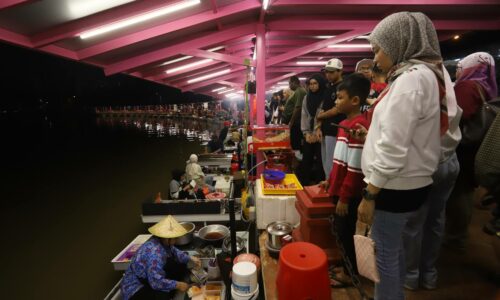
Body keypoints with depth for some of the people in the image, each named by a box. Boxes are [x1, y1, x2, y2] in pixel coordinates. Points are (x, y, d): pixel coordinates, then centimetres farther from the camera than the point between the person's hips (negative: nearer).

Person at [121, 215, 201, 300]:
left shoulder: (163, 242, -9)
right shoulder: (155, 252, -34)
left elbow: (175, 253, 10)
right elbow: (156, 282, -35)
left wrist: (191, 258, -1)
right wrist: (178, 285, -24)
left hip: (152, 279, 9)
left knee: (181, 267, 3)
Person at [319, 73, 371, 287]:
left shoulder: (358, 126, -21)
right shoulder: (346, 123, 9)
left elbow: (355, 168, -23)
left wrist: (345, 197, -19)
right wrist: (331, 180, 21)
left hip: (349, 194, -9)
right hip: (339, 189, 9)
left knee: (346, 232, 7)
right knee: (341, 230, 20)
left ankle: (350, 274, 27)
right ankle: (346, 267, 38)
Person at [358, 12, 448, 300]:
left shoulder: (411, 78, -17)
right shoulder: (426, 75, 13)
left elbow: (393, 148, -23)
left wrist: (369, 195, -18)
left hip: (396, 186, -9)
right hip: (406, 182, 9)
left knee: (385, 253, 5)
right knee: (394, 246, 21)